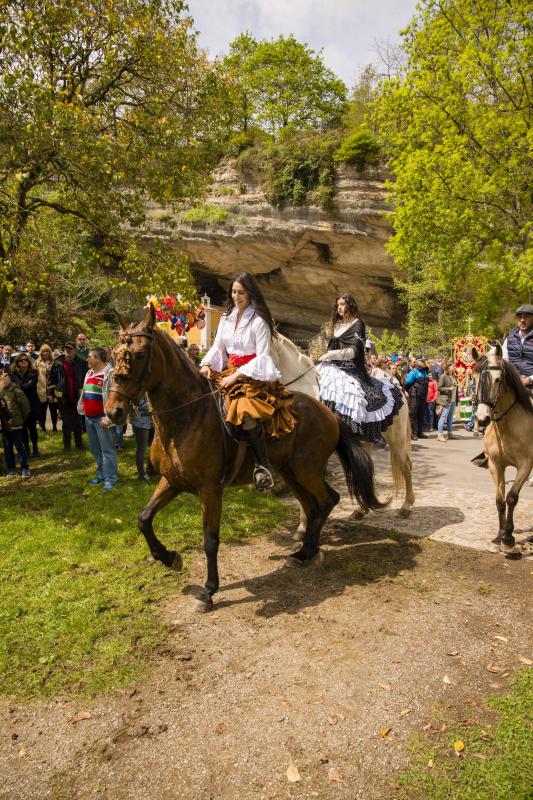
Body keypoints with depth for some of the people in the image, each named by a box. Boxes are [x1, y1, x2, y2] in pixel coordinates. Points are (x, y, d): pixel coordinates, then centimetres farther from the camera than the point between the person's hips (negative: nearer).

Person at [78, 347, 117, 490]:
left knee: (107, 449, -4)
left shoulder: (110, 373, -13)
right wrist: (82, 409, 21)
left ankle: (110, 478, 1)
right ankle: (101, 474, 27)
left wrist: (107, 417, -22)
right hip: (89, 417, 9)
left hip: (102, 418, -9)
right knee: (95, 449, 16)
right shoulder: (89, 373, 15)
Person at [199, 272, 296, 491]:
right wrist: (207, 364, -7)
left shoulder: (259, 321, -7)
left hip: (254, 374, -8)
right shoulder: (226, 317, 14)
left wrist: (237, 376, -20)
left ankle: (263, 465, -23)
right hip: (228, 371, 8)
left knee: (245, 410, -34)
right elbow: (217, 347, 13)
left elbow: (262, 357, -13)